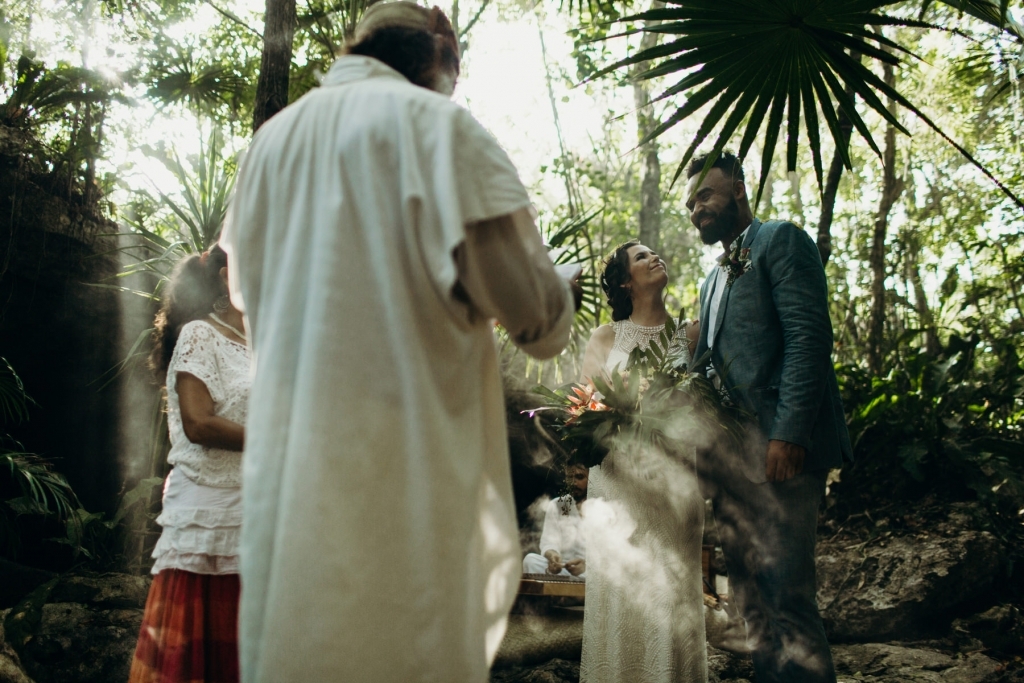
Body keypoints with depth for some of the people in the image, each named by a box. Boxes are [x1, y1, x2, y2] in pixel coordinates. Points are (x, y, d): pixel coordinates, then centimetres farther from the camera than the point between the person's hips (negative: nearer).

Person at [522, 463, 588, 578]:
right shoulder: (555, 506, 13)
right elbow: (549, 542, 2)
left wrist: (587, 564, -31)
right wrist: (552, 555, -25)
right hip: (562, 569, 4)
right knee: (531, 560, -25)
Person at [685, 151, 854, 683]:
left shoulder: (780, 240, 0)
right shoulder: (714, 279, 26)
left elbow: (809, 337, -12)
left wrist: (788, 434, -21)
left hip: (778, 447, -8)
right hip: (727, 454, 9)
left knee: (784, 589, -11)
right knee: (748, 589, 8)